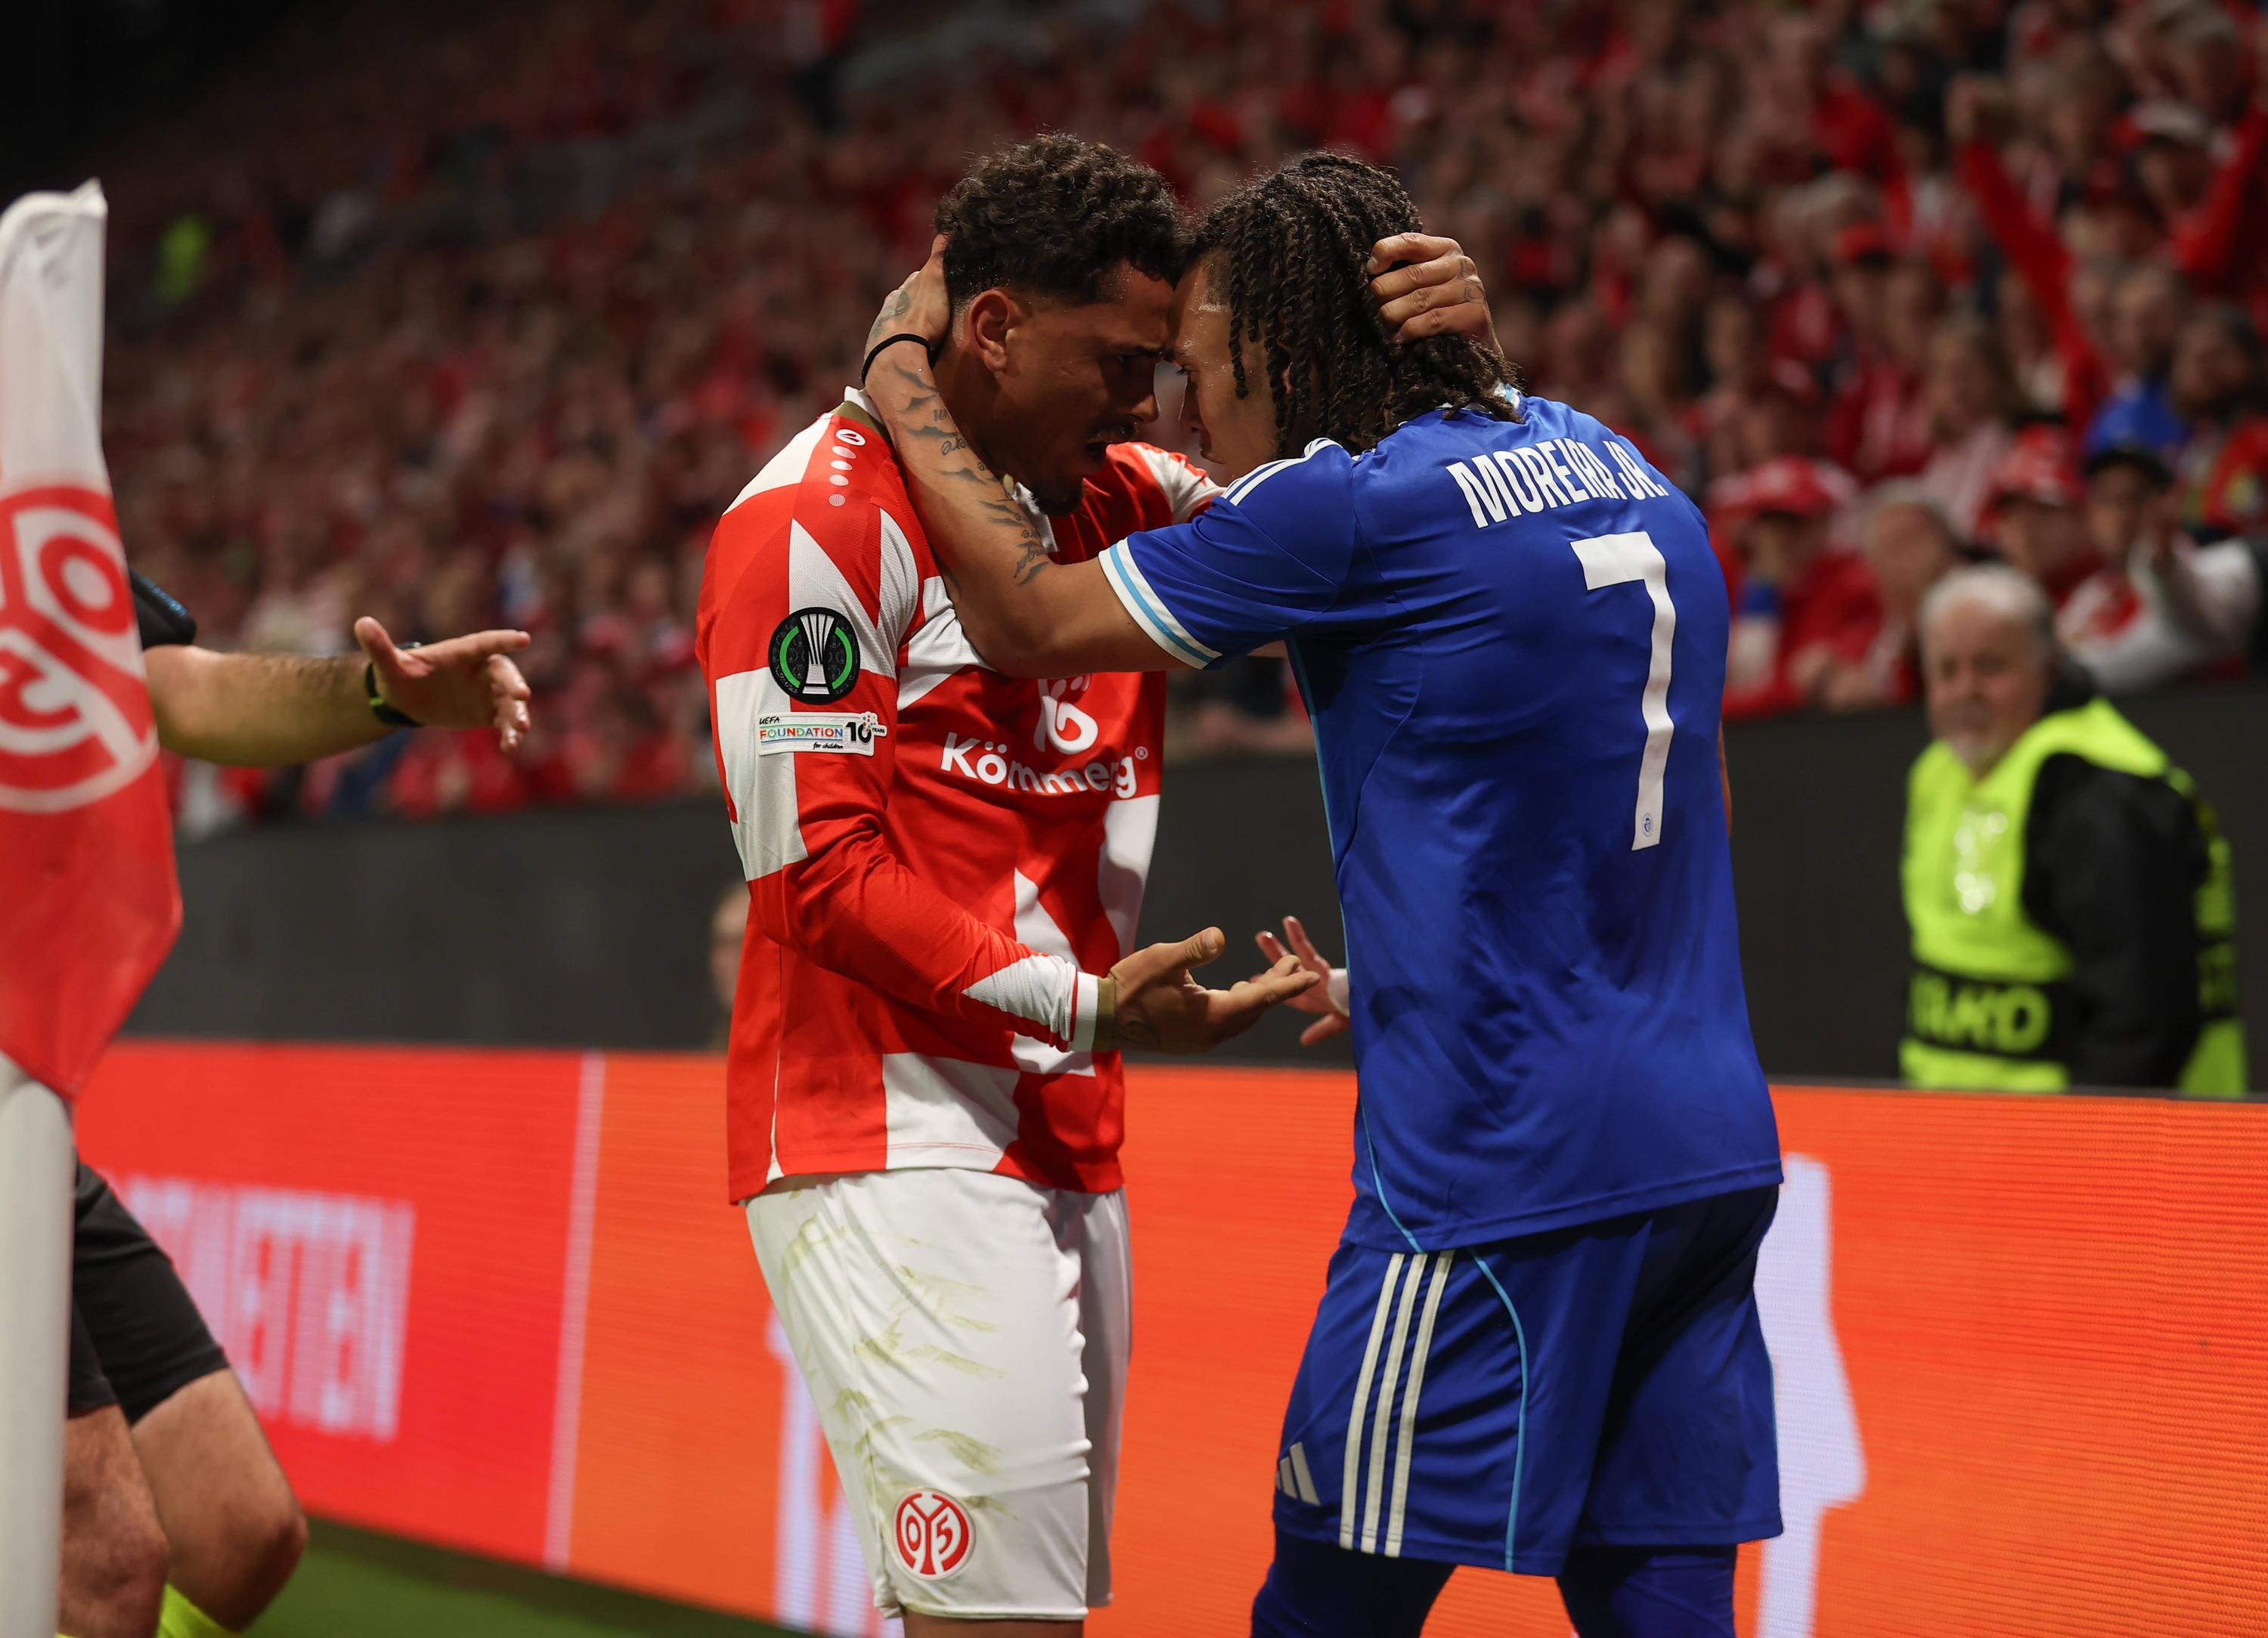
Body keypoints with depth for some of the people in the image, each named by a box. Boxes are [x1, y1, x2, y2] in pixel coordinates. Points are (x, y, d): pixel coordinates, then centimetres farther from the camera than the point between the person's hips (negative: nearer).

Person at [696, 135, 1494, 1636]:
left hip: (1069, 1147, 8)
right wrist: (1083, 1004, -21)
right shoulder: (822, 521, -9)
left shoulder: (1126, 499, 14)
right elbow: (818, 869, -14)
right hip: (896, 1139, -8)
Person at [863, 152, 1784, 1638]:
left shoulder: (1353, 508, -11)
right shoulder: (1623, 470, 13)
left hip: (1506, 1171, -8)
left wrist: (907, 378, 9)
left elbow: (1031, 619, -2)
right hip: (1710, 1148, 8)